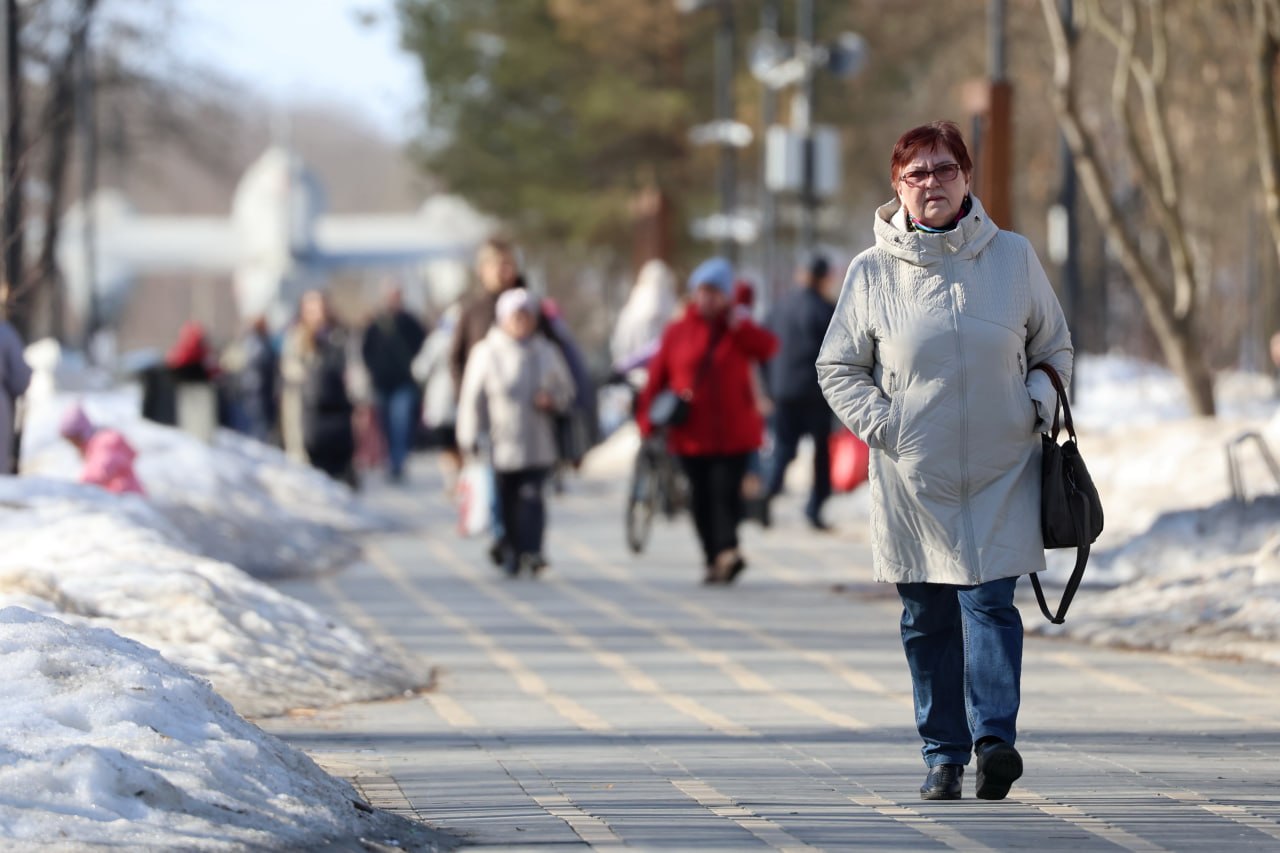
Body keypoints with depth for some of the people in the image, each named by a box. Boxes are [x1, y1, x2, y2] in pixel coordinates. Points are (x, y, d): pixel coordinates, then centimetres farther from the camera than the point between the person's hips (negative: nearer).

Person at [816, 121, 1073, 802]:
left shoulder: (1013, 257, 4)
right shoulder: (872, 272, 1)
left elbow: (1052, 347, 16)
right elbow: (838, 368, 9)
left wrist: (1037, 405, -1)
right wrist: (883, 425, -5)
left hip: (999, 472, -1)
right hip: (912, 479, 1)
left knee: (989, 602, -13)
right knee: (927, 619, 4)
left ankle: (994, 738, -20)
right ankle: (943, 753, 11)